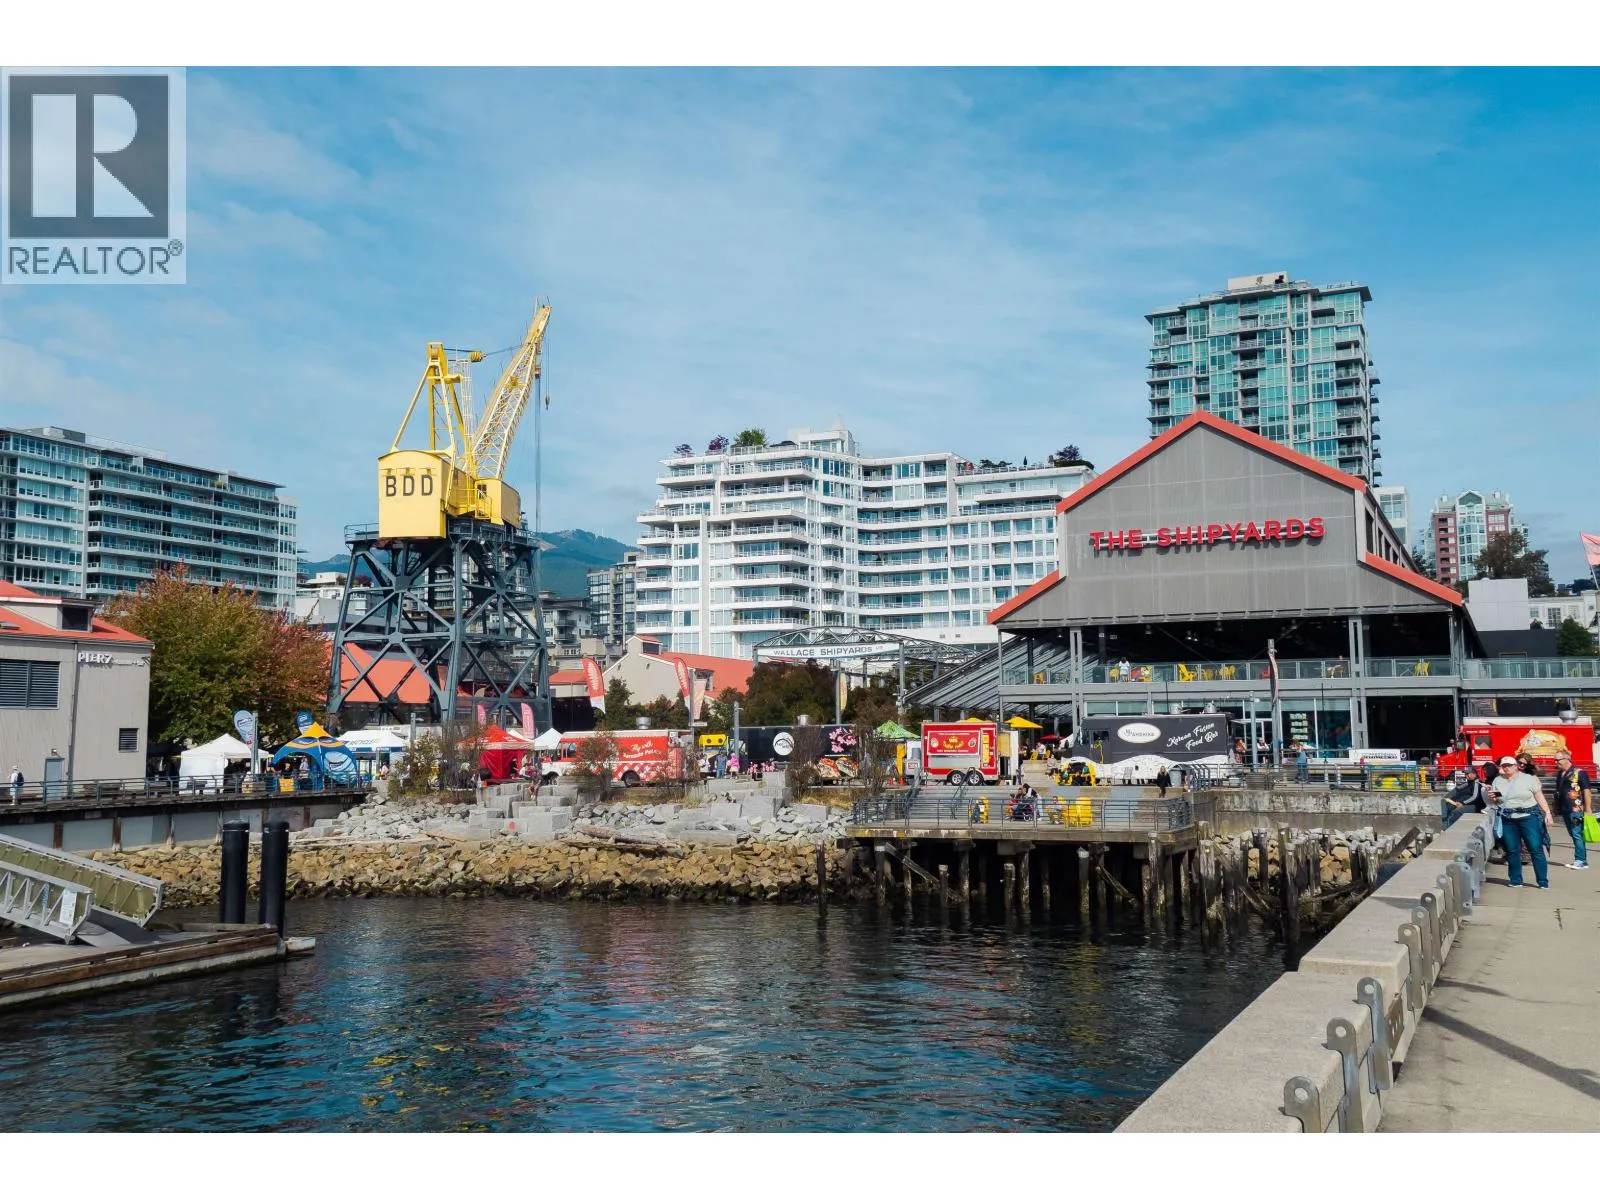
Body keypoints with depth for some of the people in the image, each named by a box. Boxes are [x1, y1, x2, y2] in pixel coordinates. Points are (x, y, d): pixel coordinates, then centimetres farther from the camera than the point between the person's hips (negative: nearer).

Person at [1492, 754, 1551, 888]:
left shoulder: (1528, 779, 3)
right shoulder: (1498, 781, 13)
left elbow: (1539, 797, 2)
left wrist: (1547, 813, -6)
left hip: (1528, 817, -3)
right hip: (1508, 820, 3)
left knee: (1536, 849, -6)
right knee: (1512, 850, 4)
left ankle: (1543, 881, -2)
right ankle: (1515, 880, 13)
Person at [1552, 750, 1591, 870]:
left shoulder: (1579, 772, -9)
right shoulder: (1559, 774, 13)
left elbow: (1586, 791, -11)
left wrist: (1587, 808, -13)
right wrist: (1556, 806, 20)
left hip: (1576, 809, -8)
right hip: (1565, 809, 8)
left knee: (1577, 834, -8)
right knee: (1573, 834, 11)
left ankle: (1581, 860, -5)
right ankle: (1580, 860, 17)